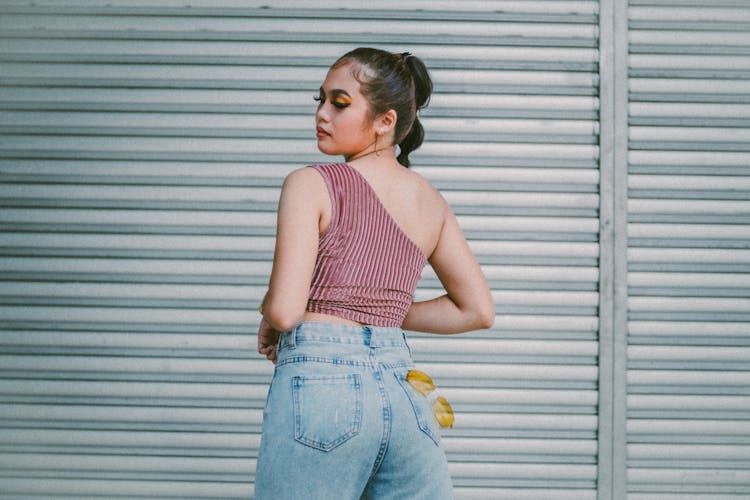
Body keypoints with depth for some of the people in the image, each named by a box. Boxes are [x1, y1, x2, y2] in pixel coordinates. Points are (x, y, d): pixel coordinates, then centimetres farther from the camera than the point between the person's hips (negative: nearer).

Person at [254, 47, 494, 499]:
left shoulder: (312, 185, -4)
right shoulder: (430, 201, 13)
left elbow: (285, 311, -13)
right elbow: (478, 310, 18)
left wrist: (269, 319, 9)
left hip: (321, 381, -5)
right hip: (402, 388, 5)